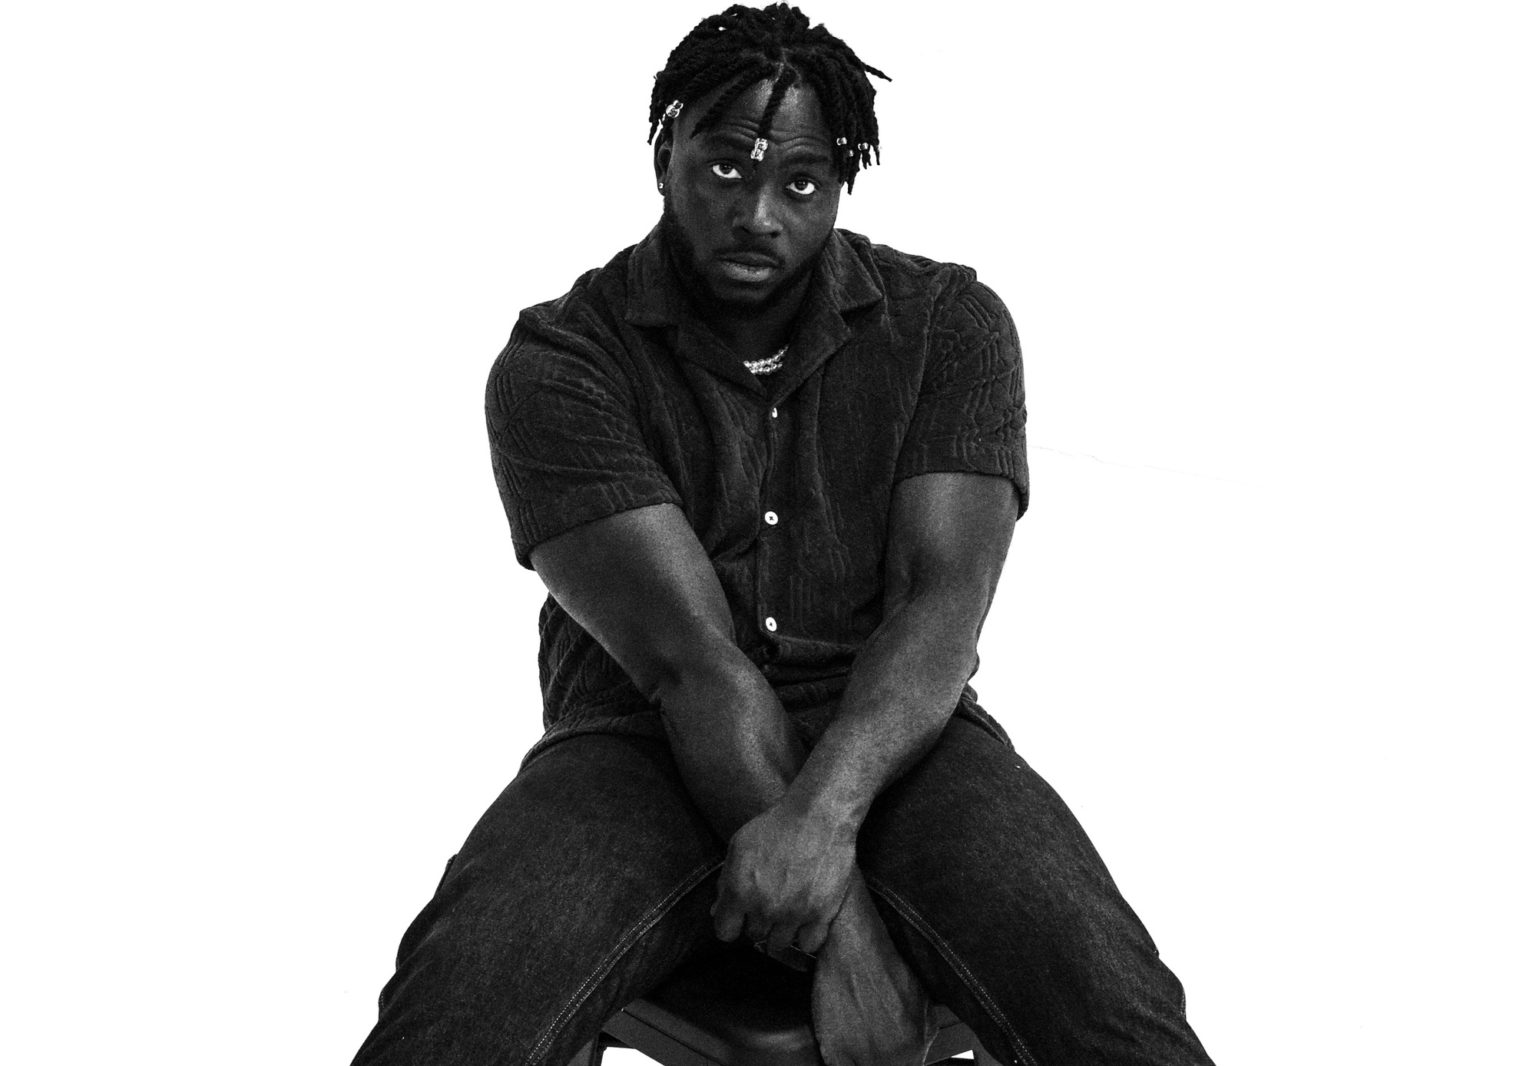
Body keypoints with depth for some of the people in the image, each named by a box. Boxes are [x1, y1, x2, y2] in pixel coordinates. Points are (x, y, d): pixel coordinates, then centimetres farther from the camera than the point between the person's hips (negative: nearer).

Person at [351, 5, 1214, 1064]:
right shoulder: (557, 364, -6)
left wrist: (824, 809, -29)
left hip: (890, 740, 1)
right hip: (643, 746, -1)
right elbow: (690, 659, -15)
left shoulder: (950, 323, 2)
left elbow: (941, 604, -9)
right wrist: (847, 934, -22)